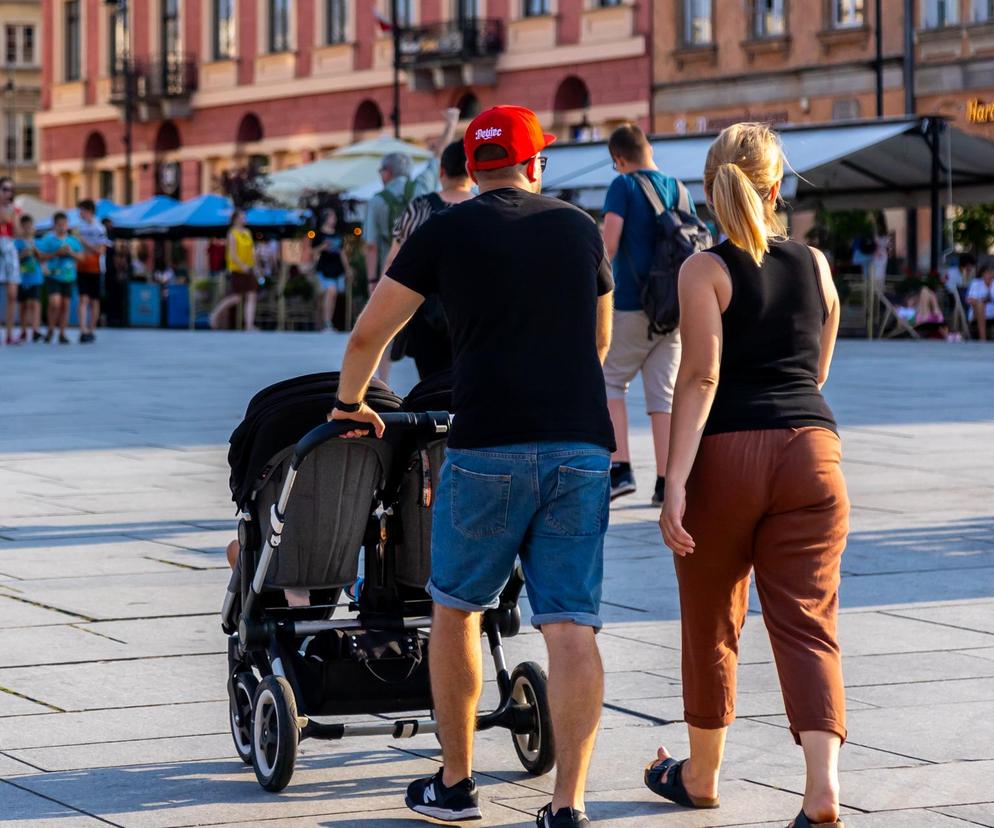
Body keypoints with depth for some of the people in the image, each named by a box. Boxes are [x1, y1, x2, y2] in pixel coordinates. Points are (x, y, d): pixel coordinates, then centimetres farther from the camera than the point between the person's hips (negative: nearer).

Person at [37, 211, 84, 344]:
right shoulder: (48, 239, 0)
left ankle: (62, 334, 12)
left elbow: (81, 257, 10)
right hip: (53, 276, -3)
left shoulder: (73, 240, 9)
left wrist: (71, 253, -9)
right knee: (55, 302, -17)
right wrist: (57, 253, -15)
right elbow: (41, 256, -5)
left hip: (68, 277, 3)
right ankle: (51, 329, 5)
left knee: (65, 305, 3)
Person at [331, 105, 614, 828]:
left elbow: (369, 334, 9)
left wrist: (350, 403, 28)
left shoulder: (447, 232, 5)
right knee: (571, 627, 1)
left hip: (489, 449, -2)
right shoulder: (580, 228, 15)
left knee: (456, 610, 15)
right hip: (581, 447, 2)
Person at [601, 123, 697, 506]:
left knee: (610, 382, 9)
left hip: (632, 305, -5)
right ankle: (665, 484, 4)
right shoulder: (679, 189, 11)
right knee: (664, 394, 7)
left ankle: (620, 469, -4)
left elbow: (609, 241, -16)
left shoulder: (623, 185, -6)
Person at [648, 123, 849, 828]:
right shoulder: (816, 265, 11)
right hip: (811, 451, 3)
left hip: (726, 452, -3)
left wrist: (675, 483, -17)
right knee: (806, 622, 0)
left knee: (712, 624, 14)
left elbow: (701, 377, -14)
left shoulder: (706, 269, -3)